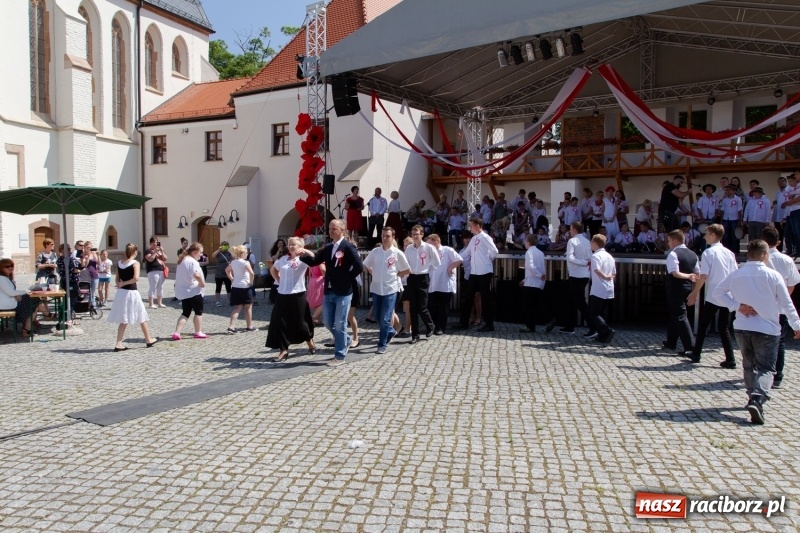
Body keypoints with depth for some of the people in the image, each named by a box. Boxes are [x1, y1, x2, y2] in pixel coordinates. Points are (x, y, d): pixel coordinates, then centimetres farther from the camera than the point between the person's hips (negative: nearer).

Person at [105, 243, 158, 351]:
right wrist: (124, 283, -12)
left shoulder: (119, 263, 8)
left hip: (121, 293, 5)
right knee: (141, 318, 11)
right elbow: (136, 278, -23)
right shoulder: (135, 263, -10)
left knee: (124, 320, 11)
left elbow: (117, 280, 10)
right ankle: (149, 340, 23)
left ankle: (119, 344, 5)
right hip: (131, 292, -5)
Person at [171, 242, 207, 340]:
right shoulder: (193, 261, -16)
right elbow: (197, 275, -30)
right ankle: (198, 332, 13)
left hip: (182, 291, 8)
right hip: (193, 291, -8)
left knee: (185, 313, 11)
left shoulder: (182, 260, 15)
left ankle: (177, 333, 0)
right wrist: (202, 283, -16)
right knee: (198, 311, 7)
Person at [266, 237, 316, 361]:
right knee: (280, 322, 1)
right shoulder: (283, 259, 9)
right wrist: (278, 280, 13)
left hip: (297, 295, -5)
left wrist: (304, 251, -27)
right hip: (282, 295, 5)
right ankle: (283, 350, 12)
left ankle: (310, 342, 32)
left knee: (300, 322, 6)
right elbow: (273, 270, 26)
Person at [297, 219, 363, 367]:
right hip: (329, 292, 7)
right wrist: (304, 255, -8)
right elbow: (314, 261, 9)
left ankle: (340, 356, 11)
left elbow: (359, 267, -16)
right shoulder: (328, 248, 9)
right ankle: (345, 340, 38)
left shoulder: (348, 247, -11)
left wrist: (347, 279, -10)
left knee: (339, 324, 0)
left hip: (343, 292, -7)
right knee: (328, 322, 14)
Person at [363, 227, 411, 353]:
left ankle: (382, 345, 8)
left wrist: (395, 275, -1)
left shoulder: (397, 253, -6)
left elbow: (407, 271, 1)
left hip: (390, 289, -4)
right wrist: (374, 273, 5)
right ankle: (390, 331, 38)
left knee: (385, 319, -3)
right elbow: (365, 265, 14)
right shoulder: (375, 251, 3)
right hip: (376, 288, 4)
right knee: (377, 316, 13)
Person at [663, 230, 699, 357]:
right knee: (674, 314, 21)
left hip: (675, 289, -8)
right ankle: (671, 342, 31)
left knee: (680, 317, -6)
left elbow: (675, 273, -25)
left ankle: (690, 347, -11)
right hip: (687, 289, 8)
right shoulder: (692, 254, 9)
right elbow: (697, 274, 10)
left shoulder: (673, 254, -14)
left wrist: (688, 276, -17)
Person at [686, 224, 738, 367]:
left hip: (713, 296, -5)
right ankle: (730, 359, 3)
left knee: (703, 325, 9)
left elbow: (703, 276, -13)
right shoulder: (729, 253, 10)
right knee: (724, 328, 10)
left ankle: (696, 354, 17)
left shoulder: (708, 252, -8)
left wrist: (694, 293, -6)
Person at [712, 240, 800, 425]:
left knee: (749, 365, 21)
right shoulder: (773, 275, -9)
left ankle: (753, 398, 29)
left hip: (741, 328, 3)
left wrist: (737, 305, 0)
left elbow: (718, 291, 5)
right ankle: (758, 399, -21)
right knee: (766, 368, 0)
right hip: (767, 329, -3)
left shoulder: (736, 274, -1)